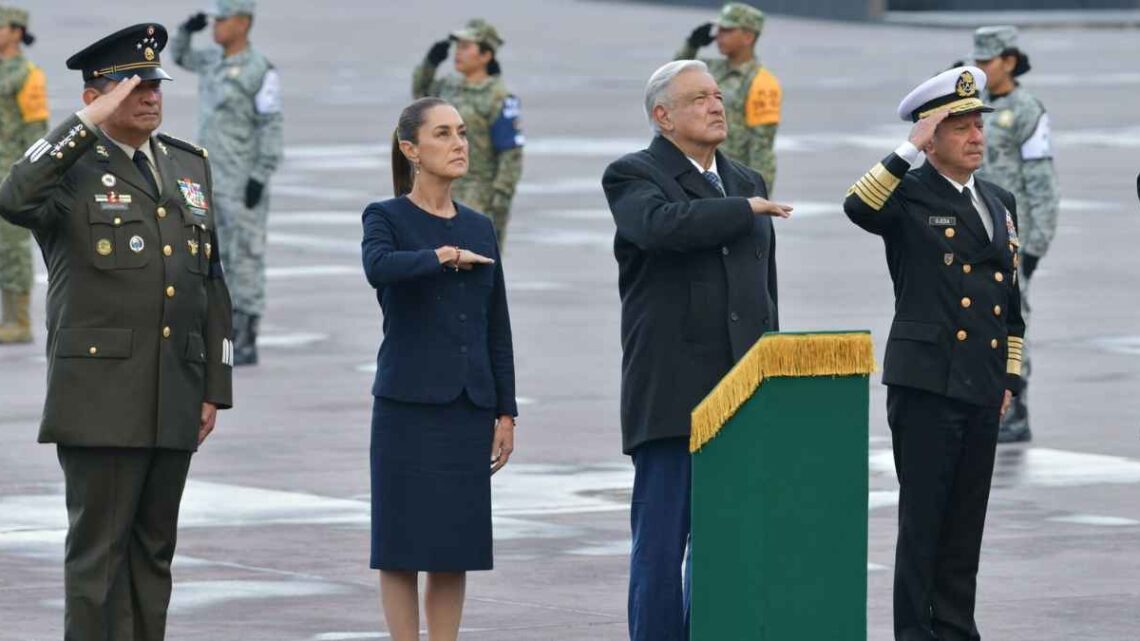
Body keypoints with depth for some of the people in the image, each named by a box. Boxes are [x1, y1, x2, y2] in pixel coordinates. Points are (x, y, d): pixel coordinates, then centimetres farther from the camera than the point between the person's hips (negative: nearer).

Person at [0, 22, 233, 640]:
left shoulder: (189, 165, 16)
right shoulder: (71, 164, -3)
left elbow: (211, 282, 18)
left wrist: (214, 388, 13)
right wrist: (88, 124, -24)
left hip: (175, 401, 6)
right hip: (101, 399, -6)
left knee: (154, 549, 10)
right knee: (98, 548, -4)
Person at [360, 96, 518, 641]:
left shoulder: (479, 228, 13)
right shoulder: (386, 218, 0)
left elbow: (497, 328, 13)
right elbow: (379, 267, -25)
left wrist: (506, 412, 9)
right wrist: (444, 256, -15)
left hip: (468, 407, 4)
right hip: (408, 405, -4)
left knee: (457, 545, 4)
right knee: (404, 542, -2)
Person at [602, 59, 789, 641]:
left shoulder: (746, 183, 18)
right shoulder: (633, 177, -2)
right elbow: (663, 224, -25)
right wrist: (747, 210, -12)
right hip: (672, 393, -6)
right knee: (662, 544, -3)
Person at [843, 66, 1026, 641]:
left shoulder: (1000, 204, 17)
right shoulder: (909, 195, -3)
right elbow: (859, 207, -27)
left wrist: (1010, 378, 16)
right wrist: (910, 150, -25)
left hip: (982, 390, 6)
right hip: (925, 384, -6)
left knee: (967, 523, 10)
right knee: (922, 520, -4)